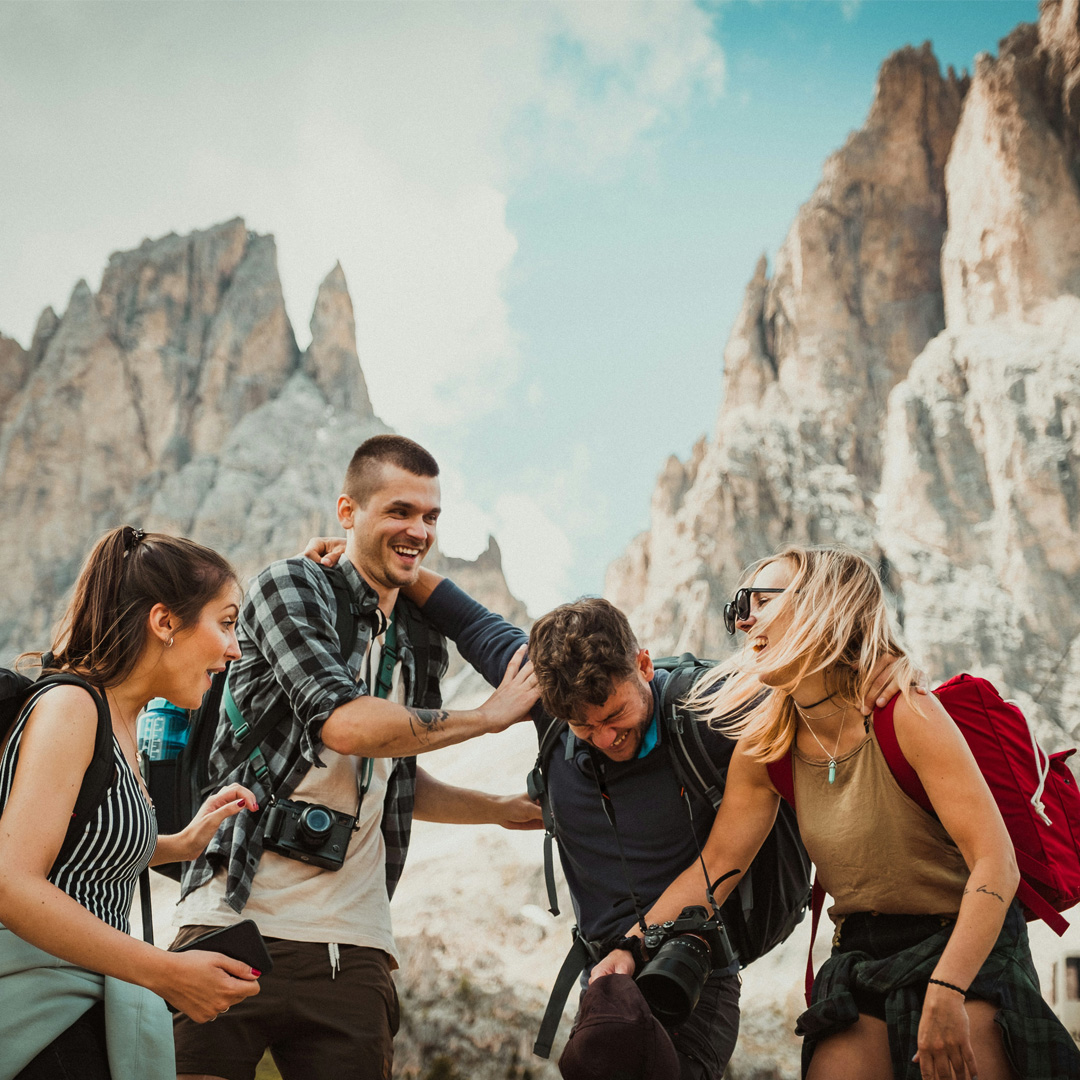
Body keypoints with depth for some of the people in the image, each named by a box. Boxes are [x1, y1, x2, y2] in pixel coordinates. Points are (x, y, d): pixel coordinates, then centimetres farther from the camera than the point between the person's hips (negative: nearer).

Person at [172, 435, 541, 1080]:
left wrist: (504, 809, 19)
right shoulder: (292, 587, -3)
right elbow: (346, 724, -19)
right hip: (238, 924, -5)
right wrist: (493, 715, -8)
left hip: (353, 950, 5)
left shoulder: (421, 644, 16)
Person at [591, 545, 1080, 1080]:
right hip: (860, 958, 5)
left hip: (969, 950, -5)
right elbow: (715, 864, 4)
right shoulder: (765, 745, 0)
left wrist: (945, 994, -31)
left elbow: (995, 863, -23)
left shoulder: (908, 716, -19)